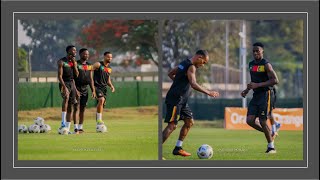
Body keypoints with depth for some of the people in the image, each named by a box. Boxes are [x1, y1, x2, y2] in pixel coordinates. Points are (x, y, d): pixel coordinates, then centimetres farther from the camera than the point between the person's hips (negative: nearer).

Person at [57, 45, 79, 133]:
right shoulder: (61, 62, -6)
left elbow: (76, 75, 5)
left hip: (72, 83, 7)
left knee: (70, 107, 7)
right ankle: (63, 122, -39)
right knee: (66, 97, -35)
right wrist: (64, 87, -23)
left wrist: (74, 64, -2)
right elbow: (60, 76, -13)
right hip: (64, 83, -7)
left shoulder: (74, 62, 14)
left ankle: (67, 128, 12)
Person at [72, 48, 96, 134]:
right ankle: (76, 127, -8)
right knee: (76, 108, -8)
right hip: (77, 88, -6)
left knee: (82, 109, 9)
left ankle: (80, 127, 15)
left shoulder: (89, 66, 12)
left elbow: (91, 79, 15)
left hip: (85, 89, 6)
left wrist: (93, 90, 9)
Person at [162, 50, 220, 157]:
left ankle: (178, 148, 19)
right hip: (175, 99, -10)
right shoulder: (191, 67, -15)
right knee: (172, 125, -13)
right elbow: (193, 84, -28)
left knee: (189, 122, 15)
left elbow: (170, 74, 26)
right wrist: (208, 93, -26)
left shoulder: (184, 63, 15)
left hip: (181, 100, 10)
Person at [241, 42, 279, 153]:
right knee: (250, 120, -4)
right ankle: (269, 133, 18)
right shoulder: (251, 64, 14)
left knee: (262, 121, -9)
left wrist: (257, 85, -22)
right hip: (256, 95, 7)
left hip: (266, 94, -7)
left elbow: (275, 80, -18)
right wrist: (247, 90, 11)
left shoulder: (266, 65, -11)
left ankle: (271, 147, 5)